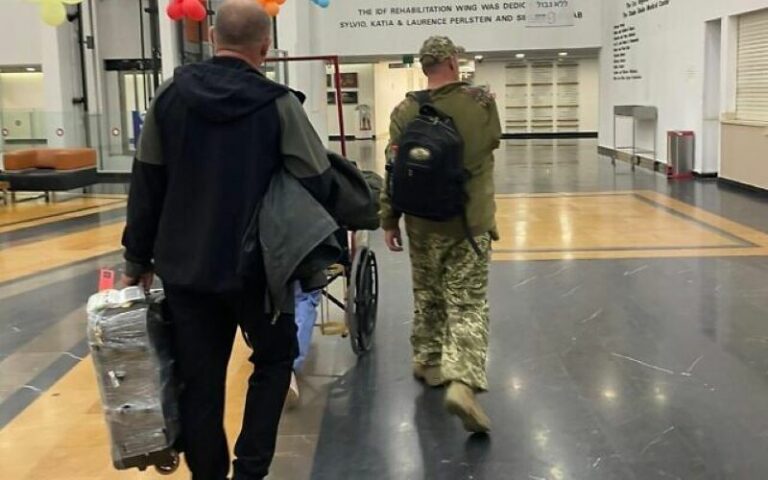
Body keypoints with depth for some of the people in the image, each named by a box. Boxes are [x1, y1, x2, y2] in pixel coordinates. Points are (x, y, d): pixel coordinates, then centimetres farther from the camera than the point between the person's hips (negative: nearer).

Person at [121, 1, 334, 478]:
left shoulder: (171, 95, 1)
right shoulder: (278, 103, -9)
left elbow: (146, 186, 2)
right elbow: (317, 182, -13)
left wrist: (138, 260, 10)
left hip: (183, 266, 3)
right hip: (255, 265, -2)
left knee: (199, 383, 10)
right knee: (274, 358, 18)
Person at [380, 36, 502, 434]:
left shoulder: (406, 110, -3)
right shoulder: (482, 102, -5)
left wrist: (389, 220, 5)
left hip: (423, 226, 2)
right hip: (470, 224, -2)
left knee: (427, 298, 20)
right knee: (468, 305, -3)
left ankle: (429, 363, 34)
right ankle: (462, 382, -17)